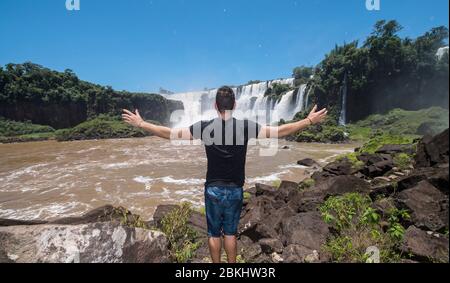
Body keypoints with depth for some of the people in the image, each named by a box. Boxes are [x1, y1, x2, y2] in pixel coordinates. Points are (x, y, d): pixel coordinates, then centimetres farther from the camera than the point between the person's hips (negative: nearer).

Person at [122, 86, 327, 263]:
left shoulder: (205, 127, -11)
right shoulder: (246, 127, -11)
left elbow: (170, 134, -9)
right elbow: (281, 131, -9)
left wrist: (141, 124, 3)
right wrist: (309, 121, 2)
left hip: (213, 189, 0)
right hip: (235, 190, 1)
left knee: (214, 233, 16)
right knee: (230, 233, 18)